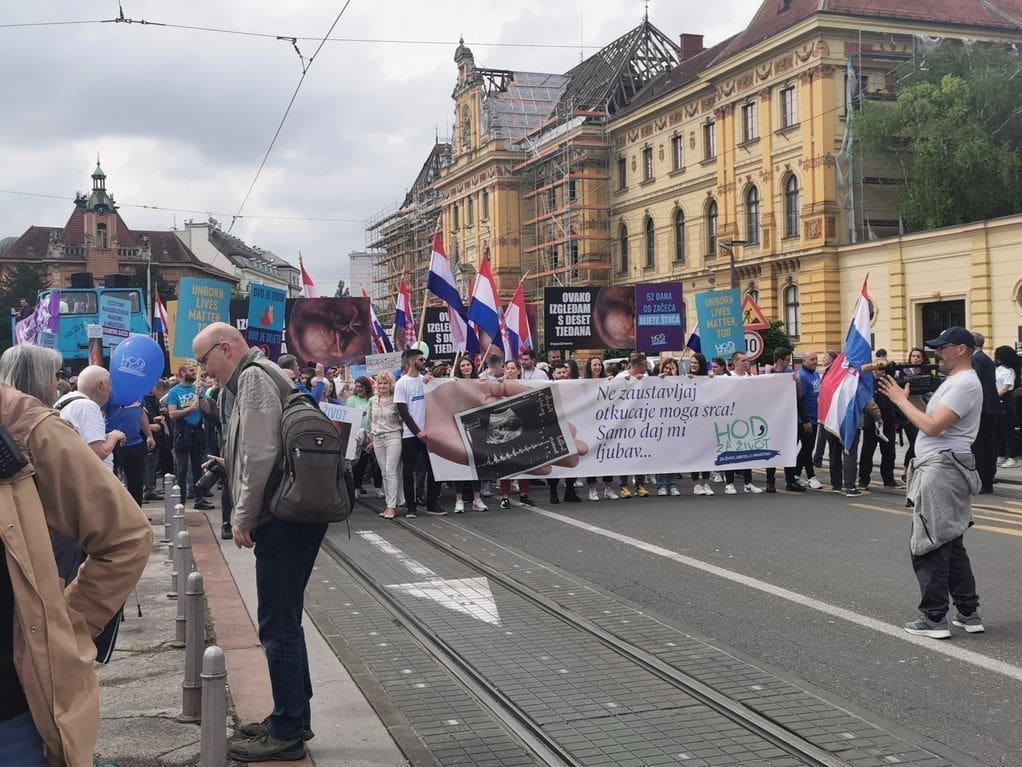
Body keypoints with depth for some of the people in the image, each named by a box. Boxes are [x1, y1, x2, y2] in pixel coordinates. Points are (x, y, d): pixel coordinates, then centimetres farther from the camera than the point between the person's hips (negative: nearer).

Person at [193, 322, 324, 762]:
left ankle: (287, 733, 5)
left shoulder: (254, 377, -12)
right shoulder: (259, 376, 19)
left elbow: (261, 455, -20)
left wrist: (243, 518, -15)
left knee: (278, 627, -3)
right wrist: (230, 464, 19)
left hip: (283, 518, -10)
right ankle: (293, 718, 28)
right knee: (283, 623, 18)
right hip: (294, 515, 10)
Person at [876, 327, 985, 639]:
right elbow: (932, 416, 19)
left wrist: (900, 399, -12)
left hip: (941, 470, -11)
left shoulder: (965, 384, -14)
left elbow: (932, 426, -21)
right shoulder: (954, 381, 19)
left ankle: (934, 618, -3)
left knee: (929, 545, -7)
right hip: (940, 469, 11)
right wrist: (909, 396, 7)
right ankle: (969, 613, 21)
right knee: (950, 544, 15)